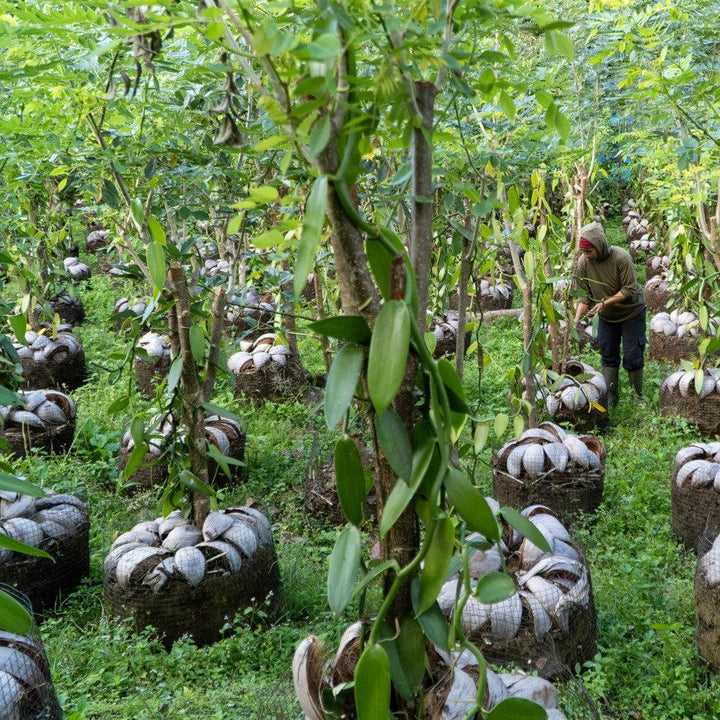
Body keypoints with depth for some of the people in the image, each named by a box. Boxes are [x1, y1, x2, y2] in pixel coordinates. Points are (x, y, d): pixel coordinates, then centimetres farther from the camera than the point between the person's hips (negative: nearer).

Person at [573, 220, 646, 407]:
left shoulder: (621, 257, -28)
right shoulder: (583, 263, -17)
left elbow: (629, 290, -25)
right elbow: (583, 295, -12)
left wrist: (605, 302, -33)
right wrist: (576, 319, -24)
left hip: (631, 312, -4)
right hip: (606, 316, 4)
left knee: (633, 357, 0)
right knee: (608, 357, 9)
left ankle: (639, 396, 16)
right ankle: (611, 397, 20)